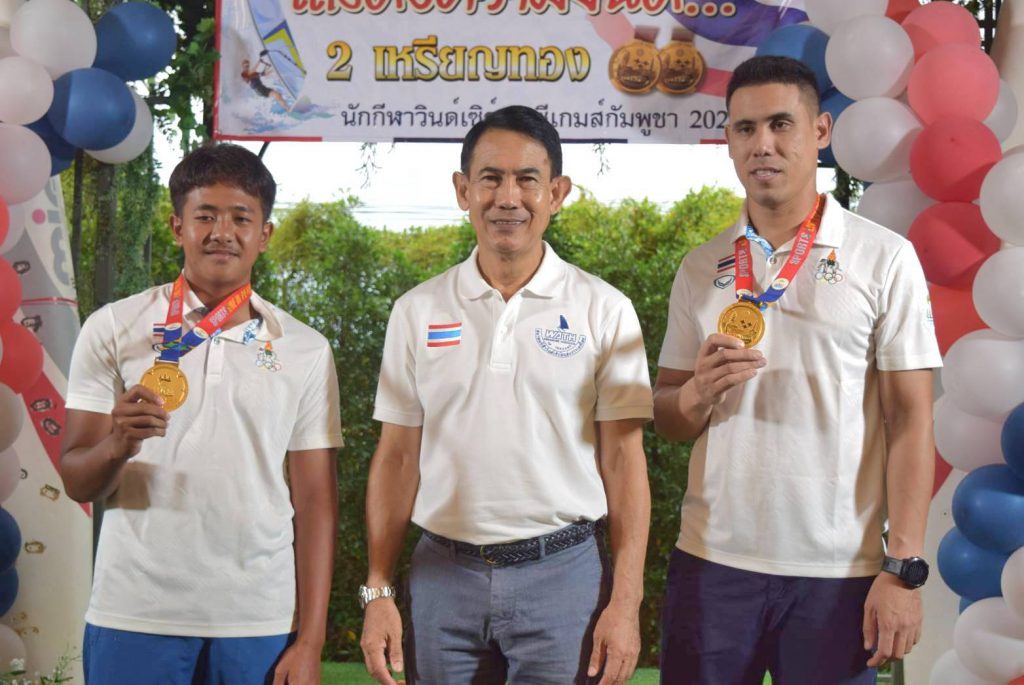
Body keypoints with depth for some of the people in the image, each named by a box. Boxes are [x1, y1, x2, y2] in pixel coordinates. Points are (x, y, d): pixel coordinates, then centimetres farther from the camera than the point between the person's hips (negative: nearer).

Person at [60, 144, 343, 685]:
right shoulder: (113, 329, 1)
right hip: (134, 619, -1)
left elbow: (315, 501, 3)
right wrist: (117, 446, -20)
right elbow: (77, 483, 1)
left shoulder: (305, 350, 4)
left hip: (259, 623, 1)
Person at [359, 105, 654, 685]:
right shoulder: (417, 311, 6)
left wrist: (626, 603, -6)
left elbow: (623, 457, -1)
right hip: (442, 573, 2)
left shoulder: (604, 310, 0)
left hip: (563, 572, -2)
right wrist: (379, 592, 3)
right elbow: (398, 456, 7)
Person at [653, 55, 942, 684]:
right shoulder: (700, 269, 8)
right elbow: (667, 419, 11)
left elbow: (910, 421, -4)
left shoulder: (884, 258, -2)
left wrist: (904, 569, -10)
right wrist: (697, 394, -12)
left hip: (837, 572, -3)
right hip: (711, 561, 3)